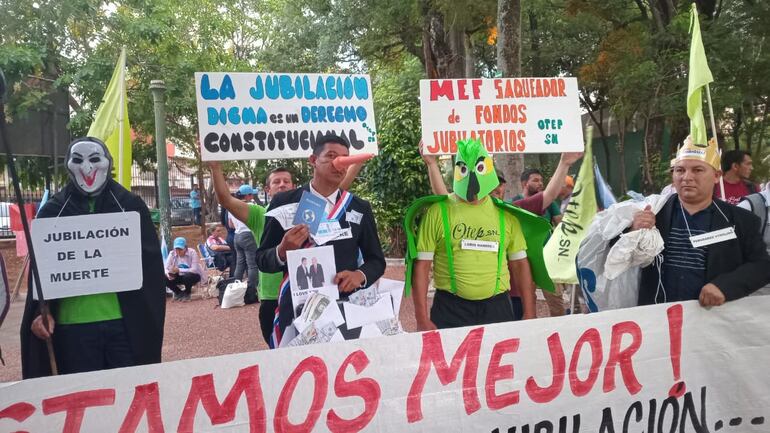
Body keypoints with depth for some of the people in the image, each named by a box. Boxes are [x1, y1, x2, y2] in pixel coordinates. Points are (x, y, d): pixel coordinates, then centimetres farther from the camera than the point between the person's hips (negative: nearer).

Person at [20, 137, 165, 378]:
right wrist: (41, 311, -6)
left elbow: (151, 263, 3)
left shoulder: (131, 206, 6)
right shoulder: (52, 212, 9)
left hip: (126, 321, 0)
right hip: (72, 324, 1)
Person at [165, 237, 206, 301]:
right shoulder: (172, 253, -10)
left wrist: (179, 270, -36)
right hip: (180, 277, 4)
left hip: (194, 276, -4)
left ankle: (187, 293, -4)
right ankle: (178, 293, 7)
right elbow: (166, 268, -11)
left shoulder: (192, 252, -21)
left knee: (188, 276, -36)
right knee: (165, 279, -19)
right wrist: (168, 274, -34)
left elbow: (195, 269, -28)